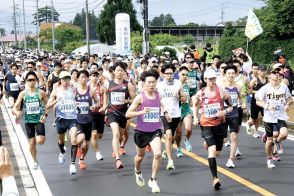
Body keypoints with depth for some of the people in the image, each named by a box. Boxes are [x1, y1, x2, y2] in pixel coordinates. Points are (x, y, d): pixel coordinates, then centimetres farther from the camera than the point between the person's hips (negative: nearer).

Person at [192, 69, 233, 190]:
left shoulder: (221, 92, -7)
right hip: (206, 125, -2)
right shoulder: (200, 94, -5)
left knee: (217, 152, 15)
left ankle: (207, 143, 51)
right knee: (212, 150, -19)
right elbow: (195, 105, 14)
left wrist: (224, 111, -19)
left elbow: (230, 106, 2)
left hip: (219, 124, 2)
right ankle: (215, 178, -16)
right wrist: (195, 117, 0)